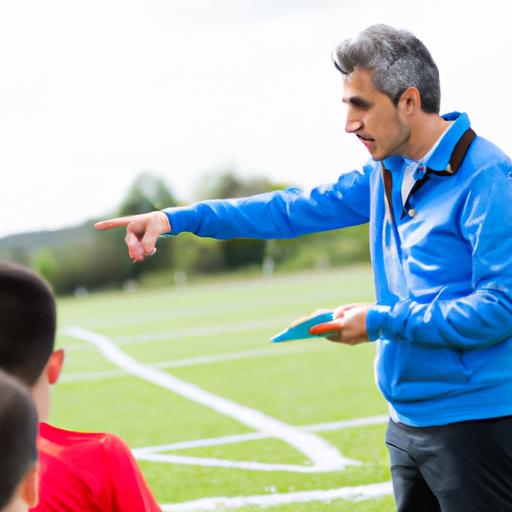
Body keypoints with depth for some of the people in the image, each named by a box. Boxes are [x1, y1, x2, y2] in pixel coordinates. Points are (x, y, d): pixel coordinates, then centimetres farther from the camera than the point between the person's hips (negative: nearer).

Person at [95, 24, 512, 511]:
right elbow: (294, 209, 12)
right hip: (408, 419, 8)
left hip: (473, 421, -8)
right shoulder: (386, 174, 10)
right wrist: (177, 219, 4)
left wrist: (381, 322, -16)